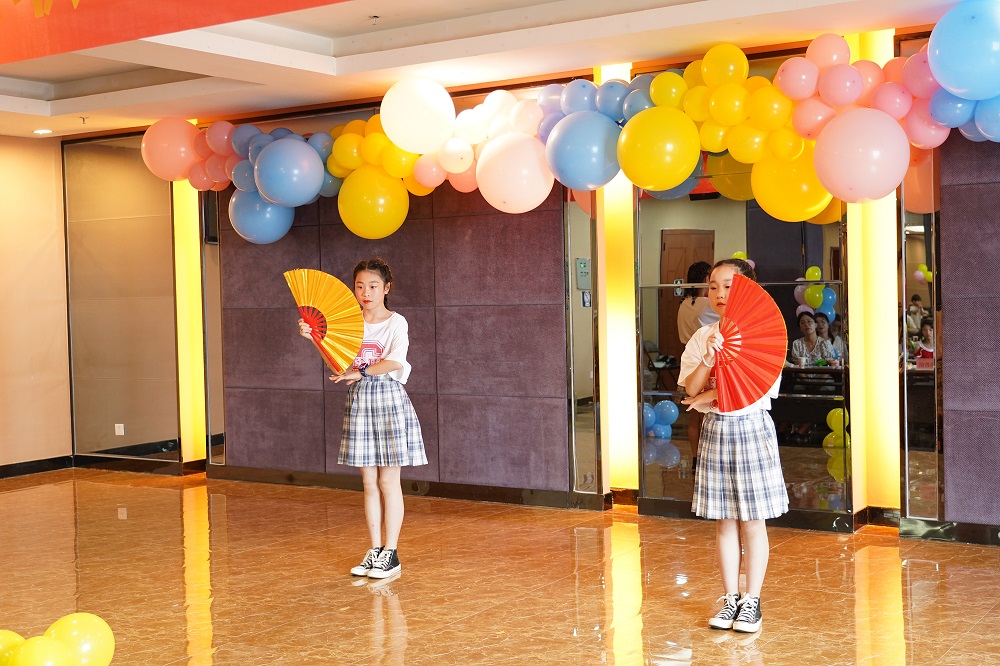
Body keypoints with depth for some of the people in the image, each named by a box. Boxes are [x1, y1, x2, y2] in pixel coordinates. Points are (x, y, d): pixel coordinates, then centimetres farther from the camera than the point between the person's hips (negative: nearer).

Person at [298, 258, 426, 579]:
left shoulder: (396, 323, -5)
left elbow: (395, 361, -21)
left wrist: (361, 373, -30)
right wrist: (315, 338, -12)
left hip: (388, 398, -5)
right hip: (358, 400, 5)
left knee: (388, 481, 0)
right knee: (369, 482, 9)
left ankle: (390, 554, 7)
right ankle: (374, 550, 17)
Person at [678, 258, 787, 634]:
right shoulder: (703, 338, 5)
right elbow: (691, 390, -4)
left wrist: (706, 398, -10)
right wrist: (708, 359, -22)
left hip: (752, 427, -3)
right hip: (716, 430, 4)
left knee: (752, 521, 3)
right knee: (724, 522, 9)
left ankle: (752, 601, 14)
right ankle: (730, 599, 19)